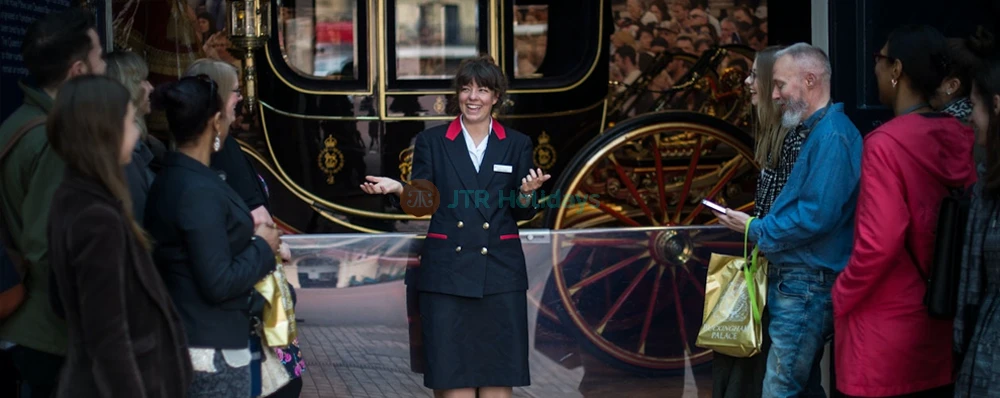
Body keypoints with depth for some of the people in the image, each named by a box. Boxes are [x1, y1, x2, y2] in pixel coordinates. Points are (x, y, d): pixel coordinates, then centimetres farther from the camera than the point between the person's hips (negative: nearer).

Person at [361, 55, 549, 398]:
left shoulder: (517, 145, 7)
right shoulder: (431, 141, 4)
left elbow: (523, 213, 4)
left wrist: (528, 193, -17)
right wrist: (399, 189, -18)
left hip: (500, 271, 1)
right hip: (446, 271, -1)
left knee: (498, 370, 2)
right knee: (452, 370, -1)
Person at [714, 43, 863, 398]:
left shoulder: (832, 136, -17)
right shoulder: (817, 132, 17)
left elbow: (816, 216, -24)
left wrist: (755, 230, -12)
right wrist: (762, 227, 8)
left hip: (806, 286, -11)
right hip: (800, 282, 11)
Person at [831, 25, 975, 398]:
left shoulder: (886, 142, -17)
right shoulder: (960, 139, 3)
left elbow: (879, 241, -22)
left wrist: (842, 295, -7)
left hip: (889, 326, -7)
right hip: (945, 314, 7)